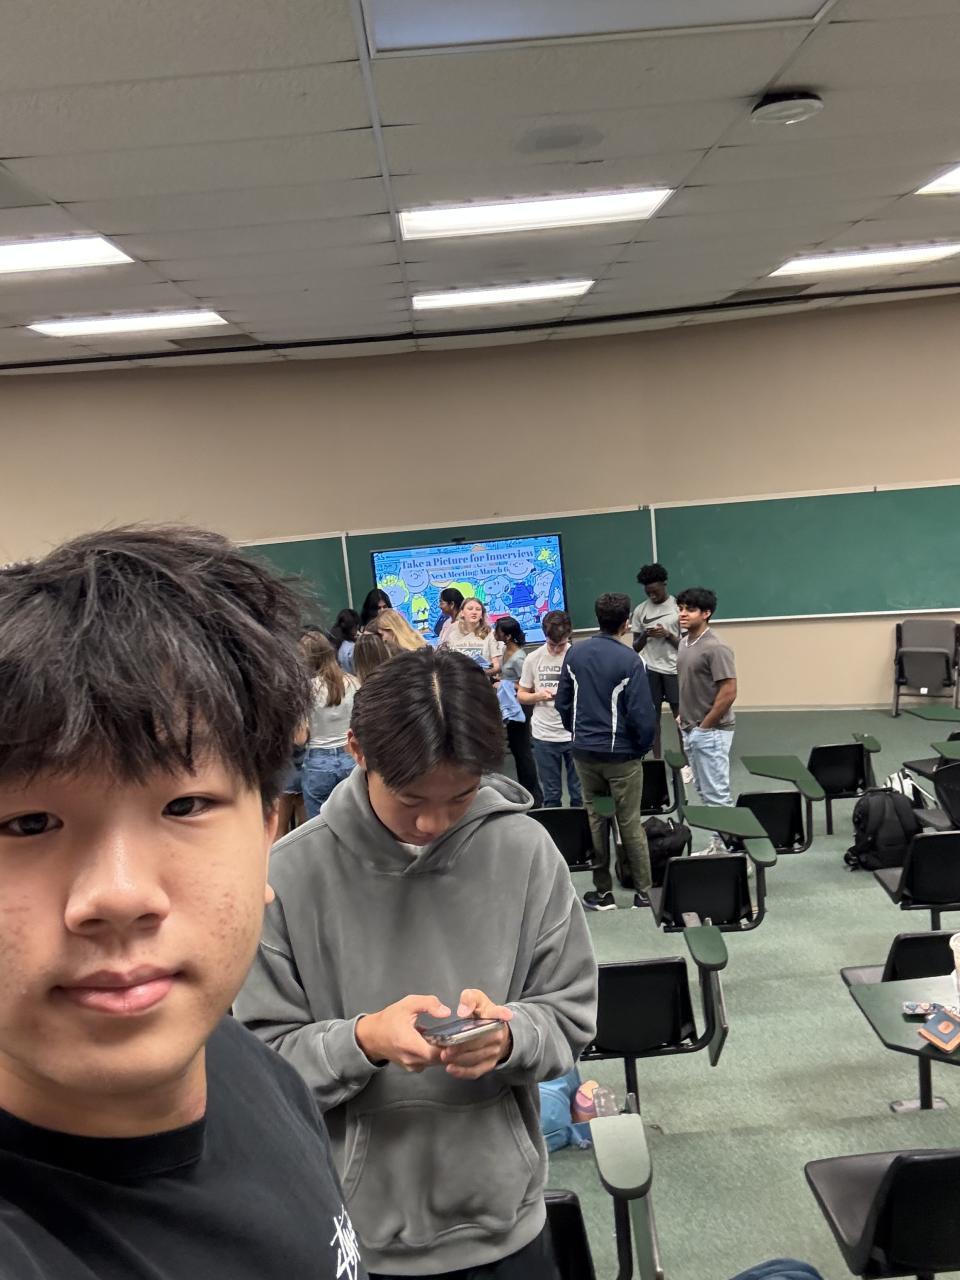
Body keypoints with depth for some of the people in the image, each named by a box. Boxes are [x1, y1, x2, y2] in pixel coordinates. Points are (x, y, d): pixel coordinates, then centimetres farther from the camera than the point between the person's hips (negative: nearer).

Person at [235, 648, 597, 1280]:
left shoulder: (525, 850, -12)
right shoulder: (292, 873, -17)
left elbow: (572, 1015, -4)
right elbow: (264, 1056, -10)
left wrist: (509, 1035, -23)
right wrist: (361, 1042, -27)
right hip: (364, 1215, -1)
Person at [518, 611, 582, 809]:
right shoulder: (533, 659, 0)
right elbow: (521, 696, 8)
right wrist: (538, 696, -12)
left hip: (575, 734, -1)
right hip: (544, 736, 2)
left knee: (579, 793, 8)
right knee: (551, 794, 12)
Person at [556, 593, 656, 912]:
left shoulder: (575, 653, 0)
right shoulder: (629, 661, -16)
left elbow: (563, 702, 5)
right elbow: (642, 714, -16)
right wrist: (643, 747, 0)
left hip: (584, 753, 4)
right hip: (621, 754, -4)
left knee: (595, 820, 14)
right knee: (630, 823, 7)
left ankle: (602, 892, 20)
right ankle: (644, 892, 15)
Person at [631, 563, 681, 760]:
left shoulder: (678, 606, -3)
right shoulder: (640, 610, 4)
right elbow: (636, 647, 7)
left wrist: (667, 635, -18)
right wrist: (645, 635, -14)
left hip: (674, 669, -2)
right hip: (650, 669, 2)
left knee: (680, 716, 1)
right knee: (653, 716, 5)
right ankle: (657, 760, 13)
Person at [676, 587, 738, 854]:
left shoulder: (716, 648, -18)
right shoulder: (684, 643, 9)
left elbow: (729, 693, -21)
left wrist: (704, 726, -15)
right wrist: (684, 716, 10)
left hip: (710, 732, -9)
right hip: (691, 730, 9)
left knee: (717, 794, -5)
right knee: (704, 791, 16)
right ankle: (719, 843, 27)